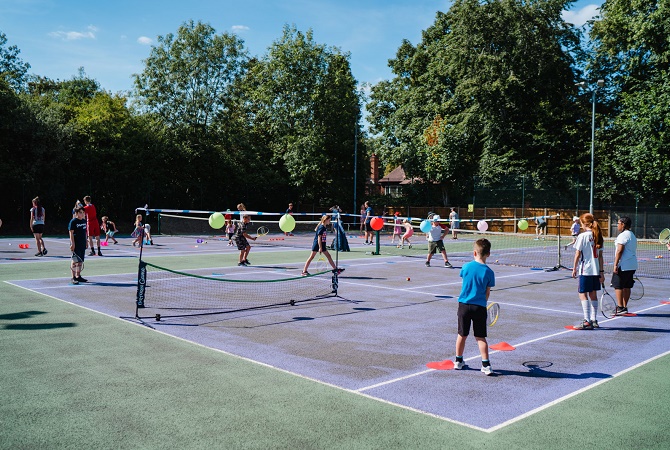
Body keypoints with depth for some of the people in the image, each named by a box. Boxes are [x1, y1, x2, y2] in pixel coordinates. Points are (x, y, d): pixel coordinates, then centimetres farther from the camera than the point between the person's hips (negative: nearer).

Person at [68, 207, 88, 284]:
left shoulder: (84, 221, 13)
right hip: (76, 245, -7)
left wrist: (86, 242, 20)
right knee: (75, 261, -6)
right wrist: (72, 243, -18)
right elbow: (71, 233, -12)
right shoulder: (73, 221, -8)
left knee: (80, 261, 12)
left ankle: (78, 276, 21)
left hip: (82, 245, 7)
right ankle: (73, 277, -3)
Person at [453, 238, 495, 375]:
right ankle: (486, 365, 4)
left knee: (462, 334, 13)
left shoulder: (466, 266, -6)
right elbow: (487, 293, 2)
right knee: (480, 337, 5)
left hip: (464, 304, 1)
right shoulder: (489, 272, -7)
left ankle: (458, 361, 25)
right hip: (479, 306, -1)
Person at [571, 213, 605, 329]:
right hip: (596, 270, 7)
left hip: (585, 270, -7)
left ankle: (587, 321, -7)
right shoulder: (598, 236, 7)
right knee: (593, 294, 14)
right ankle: (594, 320, 21)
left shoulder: (582, 236, -11)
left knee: (583, 294, -2)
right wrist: (601, 271, 11)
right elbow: (600, 256, 8)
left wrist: (574, 269, 0)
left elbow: (577, 255, -9)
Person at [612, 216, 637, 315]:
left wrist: (615, 265, -19)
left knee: (618, 286, -5)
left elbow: (619, 251, -19)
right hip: (632, 266, 10)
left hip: (623, 266, -10)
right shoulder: (632, 235, 17)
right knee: (626, 287, 12)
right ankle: (624, 307, 16)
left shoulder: (623, 235, -13)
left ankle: (620, 308, -6)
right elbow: (632, 251, 20)